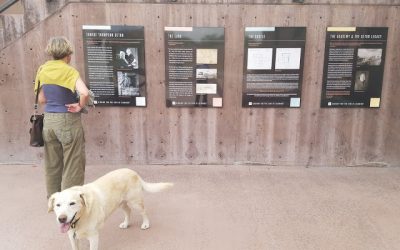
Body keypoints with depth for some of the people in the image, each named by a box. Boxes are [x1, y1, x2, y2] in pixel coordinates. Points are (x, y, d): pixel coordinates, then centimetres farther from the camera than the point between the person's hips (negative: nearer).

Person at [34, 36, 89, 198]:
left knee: (52, 165, 18)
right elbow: (84, 93, -31)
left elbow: (41, 100, 9)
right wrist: (80, 106, -14)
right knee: (72, 165, 6)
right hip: (68, 120, -6)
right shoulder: (69, 71, -14)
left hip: (49, 120, 6)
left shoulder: (42, 70, 4)